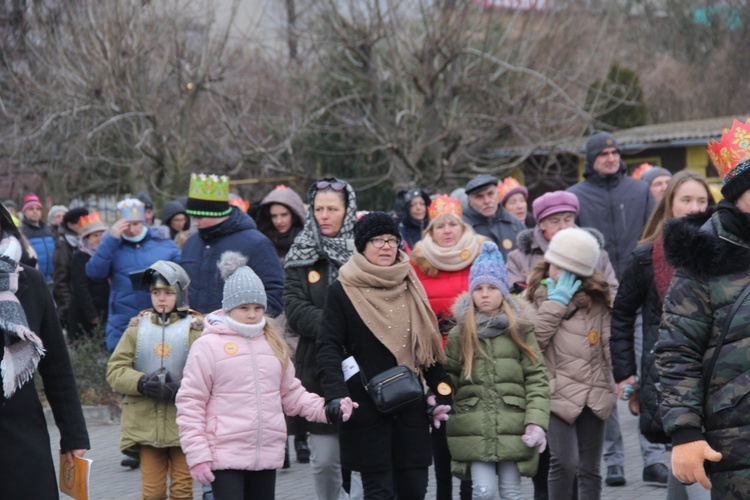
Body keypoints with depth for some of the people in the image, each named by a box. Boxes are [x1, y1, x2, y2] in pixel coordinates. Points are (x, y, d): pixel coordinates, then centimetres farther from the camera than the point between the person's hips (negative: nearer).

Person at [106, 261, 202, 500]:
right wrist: (142, 383, -16)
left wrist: (181, 389, -23)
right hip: (146, 423, 2)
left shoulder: (195, 328, -1)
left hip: (183, 423, -2)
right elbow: (114, 370, 2)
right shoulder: (138, 328, 8)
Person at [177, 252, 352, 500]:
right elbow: (190, 404, -6)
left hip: (267, 454, 6)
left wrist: (324, 409, -1)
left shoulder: (273, 345, 11)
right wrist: (197, 455, -11)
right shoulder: (208, 346, -6)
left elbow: (291, 393, 15)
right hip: (225, 455, -6)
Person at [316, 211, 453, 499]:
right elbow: (328, 348, -8)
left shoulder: (410, 289, 12)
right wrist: (336, 396, -21)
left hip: (410, 406, 5)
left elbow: (428, 344, 16)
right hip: (366, 407, -4)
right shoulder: (342, 292, -3)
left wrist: (442, 393, 9)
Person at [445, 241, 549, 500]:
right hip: (473, 427, 0)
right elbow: (447, 378, 9)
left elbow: (537, 379, 1)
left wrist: (536, 422, -9)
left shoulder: (520, 330, 5)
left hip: (512, 426, 0)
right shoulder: (460, 333, 7)